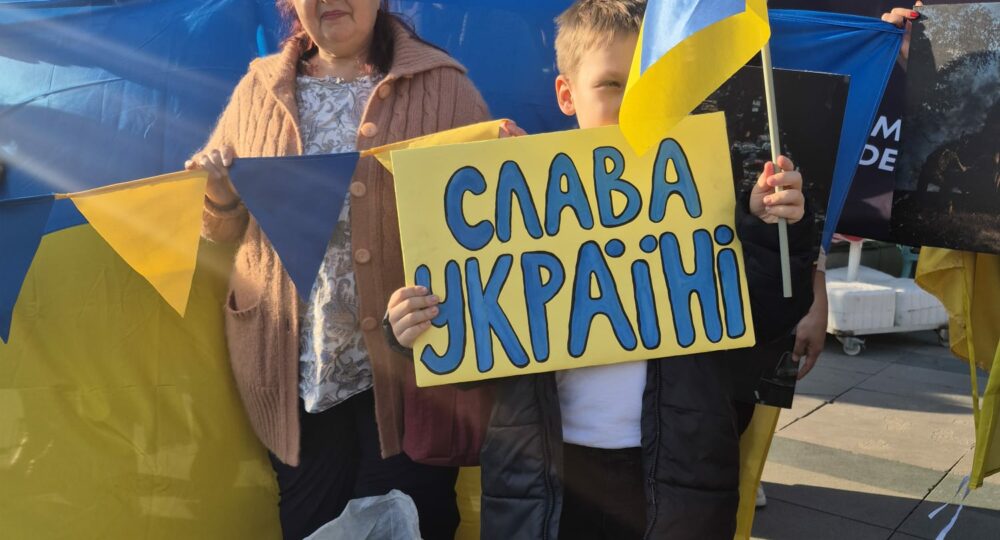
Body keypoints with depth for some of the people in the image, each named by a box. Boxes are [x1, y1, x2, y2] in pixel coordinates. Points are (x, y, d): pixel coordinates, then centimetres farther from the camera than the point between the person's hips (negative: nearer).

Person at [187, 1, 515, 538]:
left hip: (411, 364, -2)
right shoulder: (259, 90, 9)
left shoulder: (442, 86, 0)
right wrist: (217, 195, -7)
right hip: (297, 370, 3)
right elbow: (225, 227, 15)